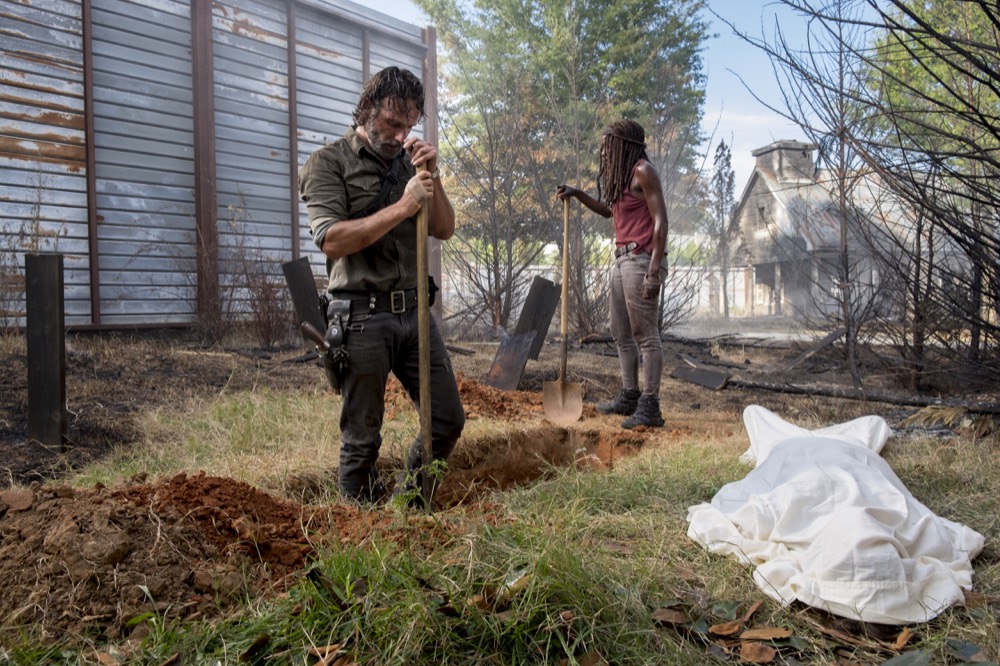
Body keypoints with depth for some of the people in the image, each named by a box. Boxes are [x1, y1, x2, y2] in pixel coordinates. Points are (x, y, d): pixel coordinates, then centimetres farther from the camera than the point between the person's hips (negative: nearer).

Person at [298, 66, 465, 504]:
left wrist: (431, 178, -4)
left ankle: (407, 501, 30)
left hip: (415, 311, 6)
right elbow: (332, 239, -15)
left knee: (448, 420, 10)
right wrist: (402, 207, -18)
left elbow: (444, 230, 12)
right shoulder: (327, 163, -2)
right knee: (362, 440, 3)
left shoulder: (408, 161, 15)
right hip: (363, 316, -6)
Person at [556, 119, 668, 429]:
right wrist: (577, 194, 22)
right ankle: (629, 396, 17)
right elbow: (609, 210, 36)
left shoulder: (643, 171, -8)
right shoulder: (622, 175, 20)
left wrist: (654, 270, -22)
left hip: (640, 259, -10)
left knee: (645, 334, -10)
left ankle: (649, 406, -9)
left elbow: (660, 221, -14)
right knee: (622, 333, 11)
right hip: (622, 259, 10)